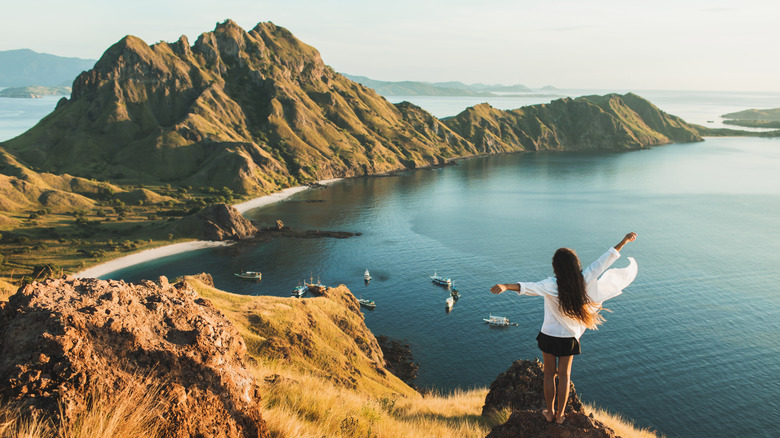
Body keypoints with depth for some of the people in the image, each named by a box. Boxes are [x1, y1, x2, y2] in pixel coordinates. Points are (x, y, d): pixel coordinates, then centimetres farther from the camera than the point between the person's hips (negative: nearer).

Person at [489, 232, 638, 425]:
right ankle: (560, 414, 27)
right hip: (569, 337, 3)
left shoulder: (552, 286, -25)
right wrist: (623, 242, 0)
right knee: (564, 375, 17)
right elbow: (603, 262, -9)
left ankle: (550, 412, 27)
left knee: (549, 373, 16)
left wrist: (506, 286, -57)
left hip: (549, 335, -2)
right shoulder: (584, 280, -16)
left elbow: (529, 287, -44)